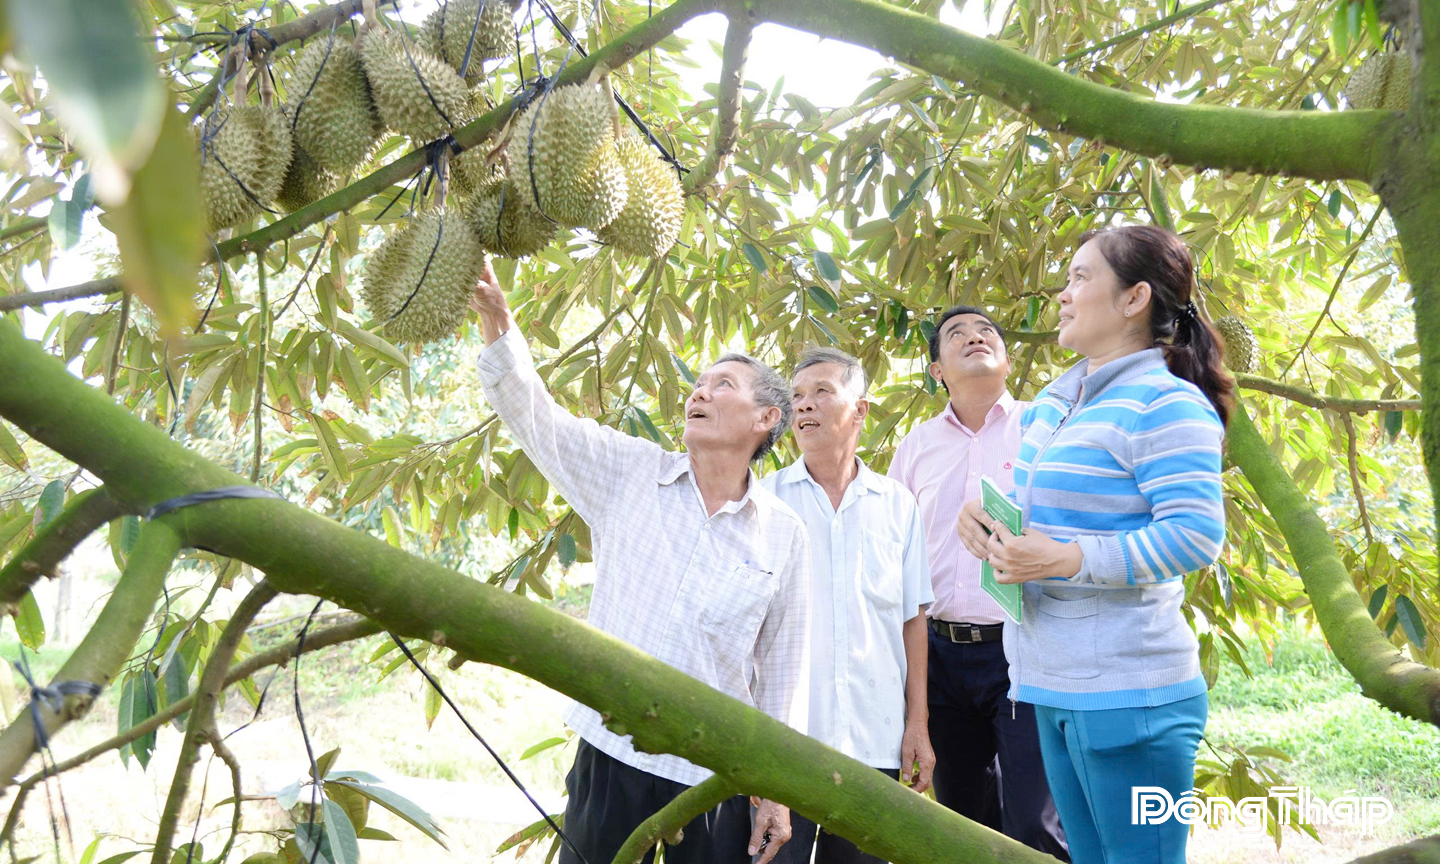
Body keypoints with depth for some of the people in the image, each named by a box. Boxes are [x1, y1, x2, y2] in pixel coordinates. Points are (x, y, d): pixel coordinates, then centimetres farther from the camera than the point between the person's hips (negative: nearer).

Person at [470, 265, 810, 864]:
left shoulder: (784, 535, 0)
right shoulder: (632, 473, 2)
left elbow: (781, 668, 4)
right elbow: (534, 417, -5)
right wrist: (494, 316, -19)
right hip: (610, 756, 1)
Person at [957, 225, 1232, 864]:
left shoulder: (1167, 404, -13)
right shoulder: (1049, 403, 14)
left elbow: (1196, 536, -22)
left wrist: (1066, 559, -24)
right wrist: (985, 519, 4)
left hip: (1127, 695, -9)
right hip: (1053, 688, 9)